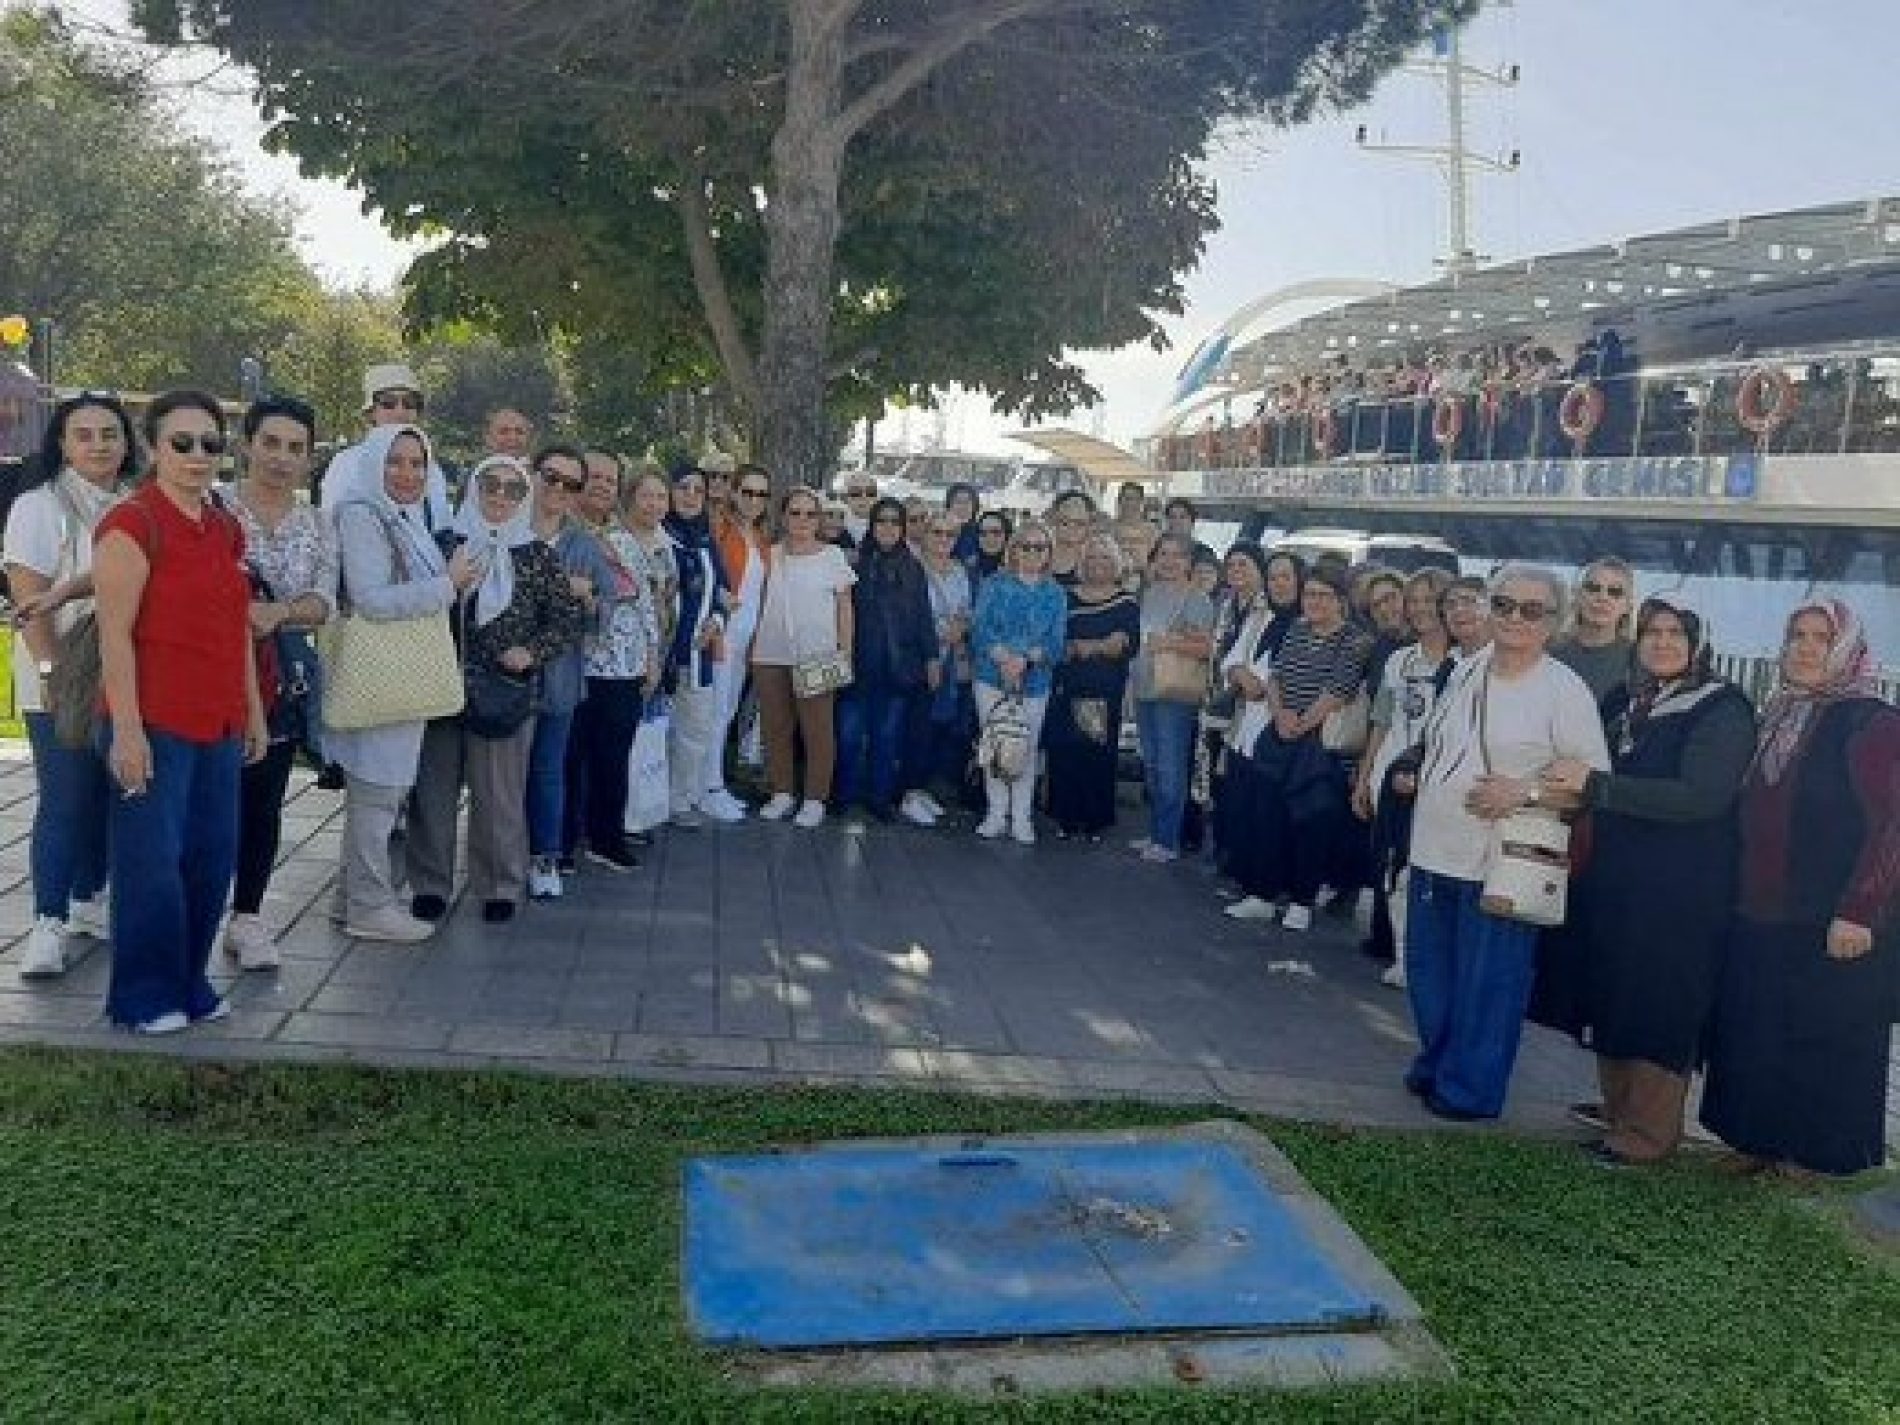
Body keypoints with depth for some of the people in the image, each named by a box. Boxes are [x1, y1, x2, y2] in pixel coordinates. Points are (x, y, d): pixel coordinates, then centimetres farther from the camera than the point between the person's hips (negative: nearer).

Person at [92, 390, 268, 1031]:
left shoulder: (226, 529, 13)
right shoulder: (133, 522, -10)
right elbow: (115, 633, -14)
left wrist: (253, 711, 18)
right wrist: (126, 730, -18)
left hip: (219, 724, 7)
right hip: (154, 725, -7)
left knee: (211, 858, 12)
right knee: (152, 863, 0)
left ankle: (189, 983, 26)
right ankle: (144, 998, 14)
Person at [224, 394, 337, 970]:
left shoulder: (318, 527, 8)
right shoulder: (216, 511, -2)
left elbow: (322, 602, -4)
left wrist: (278, 611, -23)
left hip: (284, 678, 3)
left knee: (265, 801, 9)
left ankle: (247, 916, 20)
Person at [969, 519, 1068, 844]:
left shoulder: (1055, 594, 5)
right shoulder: (995, 586, 4)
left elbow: (1056, 642, -3)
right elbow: (981, 628, -7)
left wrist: (1025, 658, -20)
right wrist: (1004, 657, -22)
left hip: (1034, 681, 0)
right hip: (992, 675, 0)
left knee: (1027, 749, 4)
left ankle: (1021, 818, 13)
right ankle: (996, 814, 12)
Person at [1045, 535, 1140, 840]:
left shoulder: (1128, 603, 5)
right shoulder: (1068, 597, 10)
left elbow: (1132, 645, -4)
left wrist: (1087, 647, -13)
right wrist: (1102, 646, -11)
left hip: (1106, 693, -1)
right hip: (1067, 689, 1)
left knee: (1100, 754, -1)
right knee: (1064, 751, -1)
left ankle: (1096, 820, 9)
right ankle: (1066, 817, 10)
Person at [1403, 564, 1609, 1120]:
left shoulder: (1564, 690, -10)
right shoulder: (1467, 671, 8)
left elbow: (1597, 778, -11)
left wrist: (1526, 792, -20)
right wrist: (1415, 780, 11)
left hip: (1499, 864, -6)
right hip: (1435, 850, 6)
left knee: (1486, 982, 3)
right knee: (1429, 970, 17)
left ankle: (1469, 1089, 18)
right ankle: (1437, 1064, 35)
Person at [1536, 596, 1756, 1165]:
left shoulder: (1723, 710, -12)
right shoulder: (1634, 705, 10)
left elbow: (1700, 797, -24)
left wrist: (1593, 784, -26)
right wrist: (1571, 783, 5)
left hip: (1680, 889, -7)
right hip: (1617, 877, 7)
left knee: (1659, 1005, 1)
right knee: (1612, 994, 15)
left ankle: (1648, 1132, 12)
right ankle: (1618, 1103, 30)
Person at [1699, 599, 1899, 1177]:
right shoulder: (1776, 720, 12)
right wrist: (1742, 897, 13)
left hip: (1830, 927, -6)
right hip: (1760, 918, 6)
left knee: (1825, 1043, 4)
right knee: (1754, 1037, 10)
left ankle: (1814, 1154, 18)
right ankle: (1760, 1143, 23)